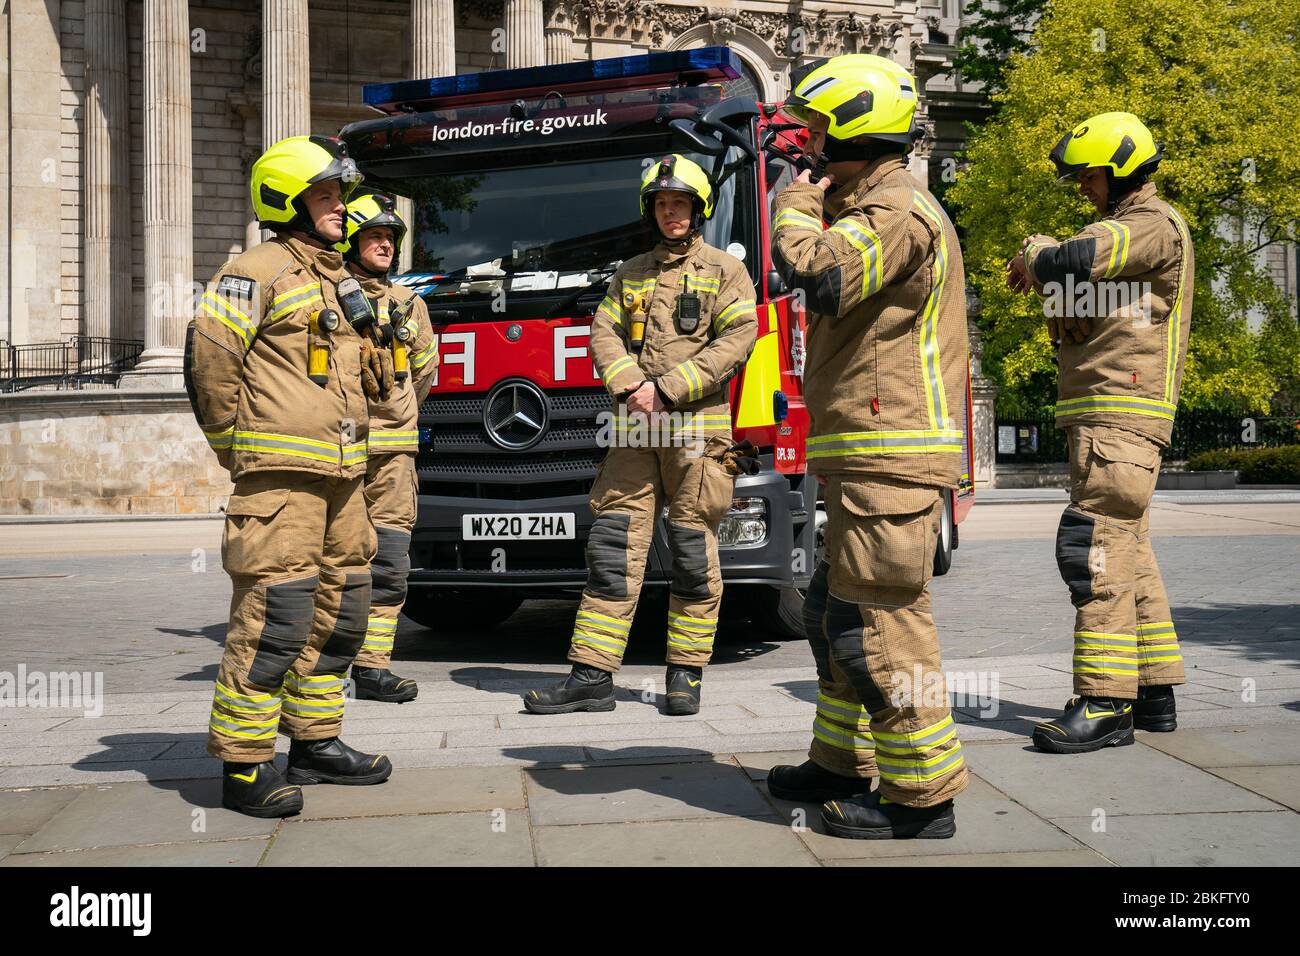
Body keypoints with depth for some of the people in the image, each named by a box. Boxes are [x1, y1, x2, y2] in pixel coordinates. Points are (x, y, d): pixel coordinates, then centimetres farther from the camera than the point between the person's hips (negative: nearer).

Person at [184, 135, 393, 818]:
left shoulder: (337, 281, 21)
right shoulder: (259, 272, -6)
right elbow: (207, 354, -14)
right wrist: (235, 443, -7)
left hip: (341, 477, 9)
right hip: (280, 476, -9)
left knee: (339, 611, 12)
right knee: (275, 615, -11)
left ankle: (314, 742, 25)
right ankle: (243, 766, -4)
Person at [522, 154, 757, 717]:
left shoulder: (725, 271, 6)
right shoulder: (631, 274, 20)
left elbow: (736, 341, -6)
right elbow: (604, 334, 11)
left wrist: (667, 389, -13)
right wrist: (631, 386, -9)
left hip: (697, 429, -3)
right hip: (634, 432, 4)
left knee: (693, 555, 0)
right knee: (612, 549, -1)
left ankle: (686, 674, 11)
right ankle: (592, 676, 0)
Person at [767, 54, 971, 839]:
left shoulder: (896, 208, -11)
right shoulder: (871, 206, 23)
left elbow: (817, 275, -24)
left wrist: (798, 206, -9)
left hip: (890, 453, -11)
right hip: (866, 453, 11)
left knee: (881, 622, -9)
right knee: (839, 613, 18)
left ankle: (923, 796, 0)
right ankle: (843, 764, 30)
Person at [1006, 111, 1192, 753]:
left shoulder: (1154, 225, -8)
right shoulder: (1121, 229, 25)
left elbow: (1075, 261, -25)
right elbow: (1078, 311, 18)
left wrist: (1036, 259, -3)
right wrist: (1039, 266, -2)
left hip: (1122, 412, -11)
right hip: (1101, 416, 11)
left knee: (1097, 545, -15)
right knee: (1125, 550, 12)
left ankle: (1106, 703, -15)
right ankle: (1154, 692, 19)